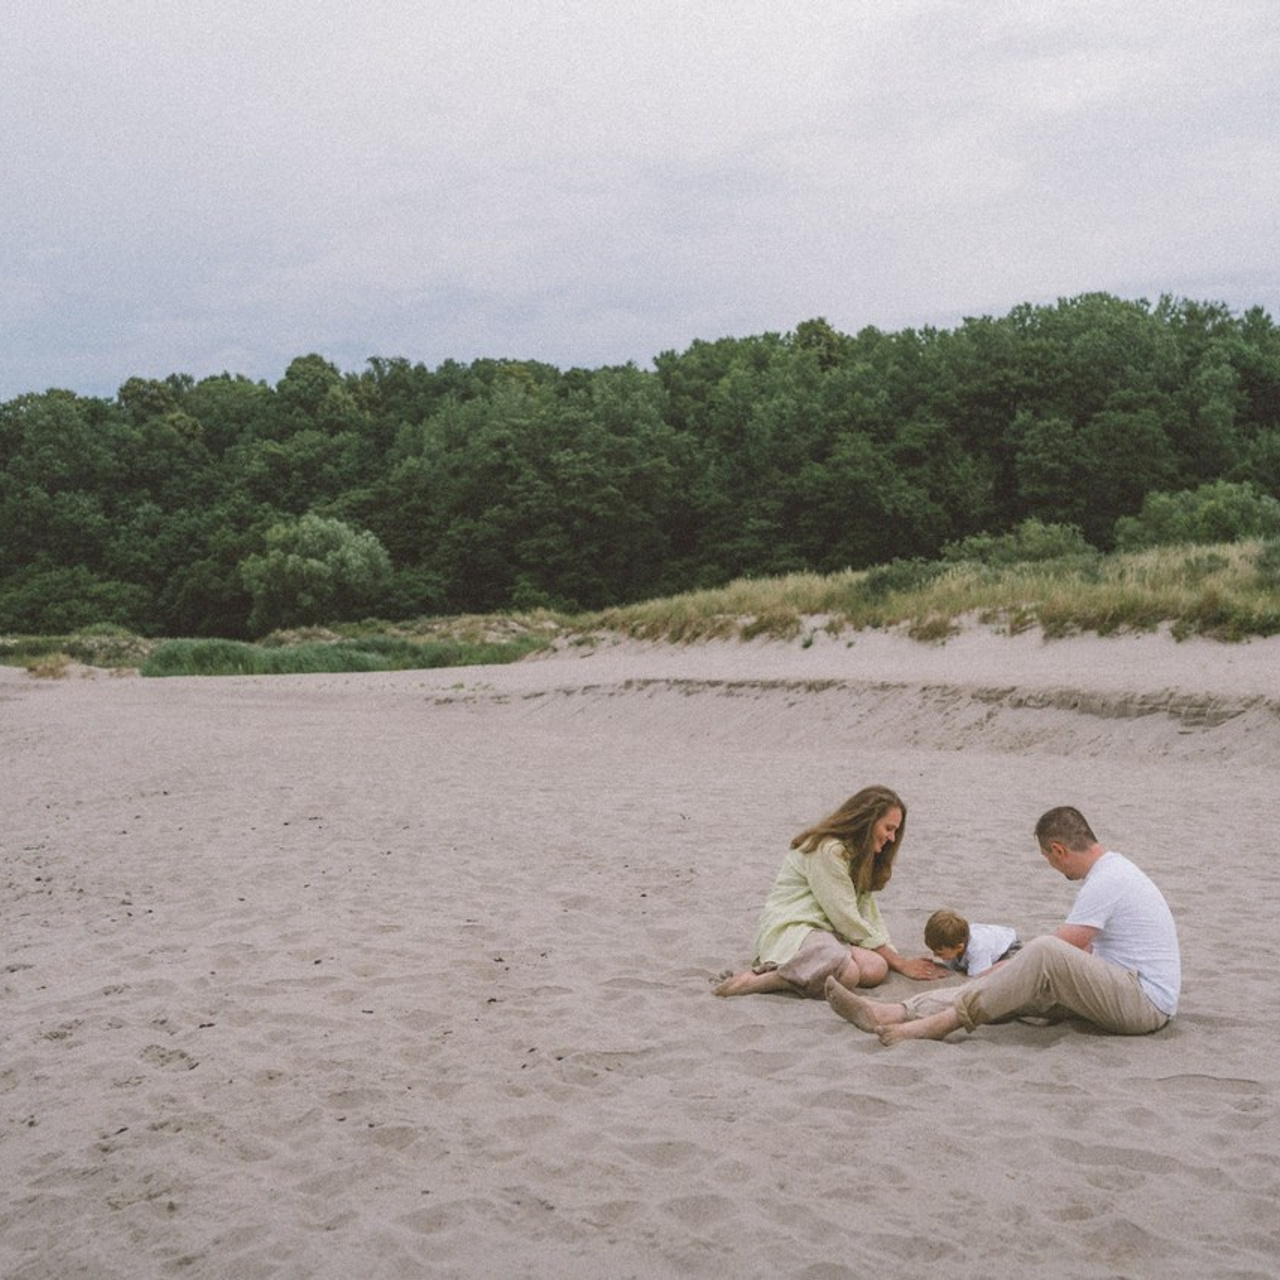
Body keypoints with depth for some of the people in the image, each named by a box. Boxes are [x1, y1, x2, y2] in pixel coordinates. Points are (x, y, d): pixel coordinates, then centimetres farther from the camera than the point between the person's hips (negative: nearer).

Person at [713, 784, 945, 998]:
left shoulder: (857, 855, 18)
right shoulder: (826, 850, -12)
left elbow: (869, 916, 13)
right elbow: (846, 919, -13)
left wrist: (897, 960, -1)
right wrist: (900, 963, -7)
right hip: (789, 930, -9)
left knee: (876, 968, -23)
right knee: (847, 973, -37)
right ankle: (756, 979, -24)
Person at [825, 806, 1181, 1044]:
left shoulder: (1105, 883, -16)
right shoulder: (1112, 868, 18)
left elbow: (1059, 948, -15)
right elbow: (1084, 949, 29)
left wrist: (994, 972, -2)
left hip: (1146, 1002, -10)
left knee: (1044, 953, -32)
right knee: (1021, 982, -5)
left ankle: (943, 1021, -29)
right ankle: (891, 1013, -17)